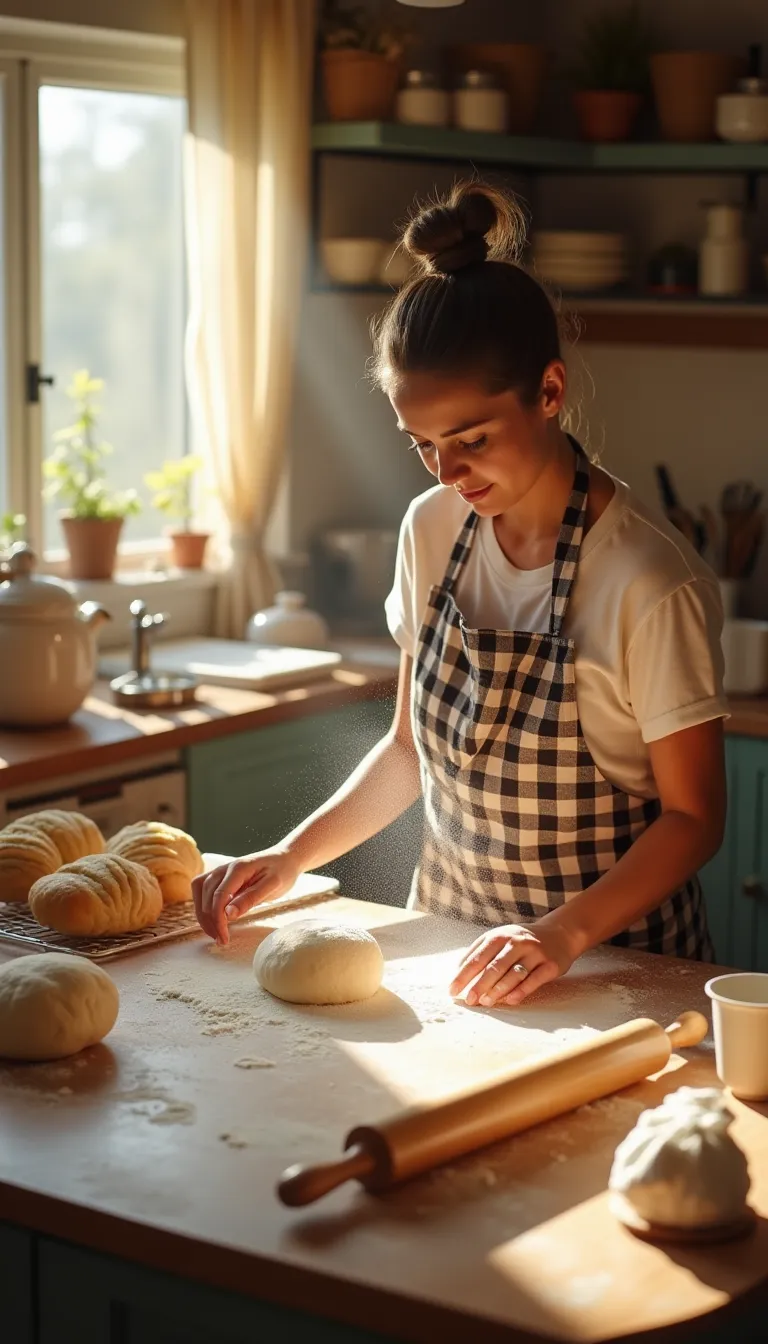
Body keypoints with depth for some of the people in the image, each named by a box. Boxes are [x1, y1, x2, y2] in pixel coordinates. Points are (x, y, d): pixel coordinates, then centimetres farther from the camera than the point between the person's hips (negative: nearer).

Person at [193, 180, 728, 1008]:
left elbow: (692, 815, -10)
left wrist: (564, 933, -23)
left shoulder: (650, 583, -17)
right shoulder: (432, 530, 1)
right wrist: (294, 856, -2)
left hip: (606, 962, -4)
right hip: (447, 942, 4)